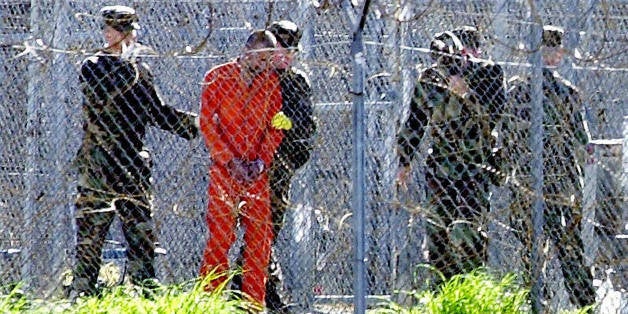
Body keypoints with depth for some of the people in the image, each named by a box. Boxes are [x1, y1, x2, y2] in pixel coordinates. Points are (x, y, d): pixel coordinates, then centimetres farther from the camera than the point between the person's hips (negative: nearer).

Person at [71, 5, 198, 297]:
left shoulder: (140, 70, 13)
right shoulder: (94, 66, -1)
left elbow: (158, 113, 21)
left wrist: (195, 122, 19)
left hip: (133, 167, 5)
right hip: (99, 167, -5)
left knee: (142, 235, 6)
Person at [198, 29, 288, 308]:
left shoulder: (270, 82, 10)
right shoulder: (217, 78, -1)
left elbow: (275, 126, 10)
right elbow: (206, 123, -4)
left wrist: (262, 160, -5)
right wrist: (230, 160, -12)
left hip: (257, 172, 4)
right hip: (224, 170, -3)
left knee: (259, 236, 0)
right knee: (220, 235, -8)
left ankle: (254, 303, 5)